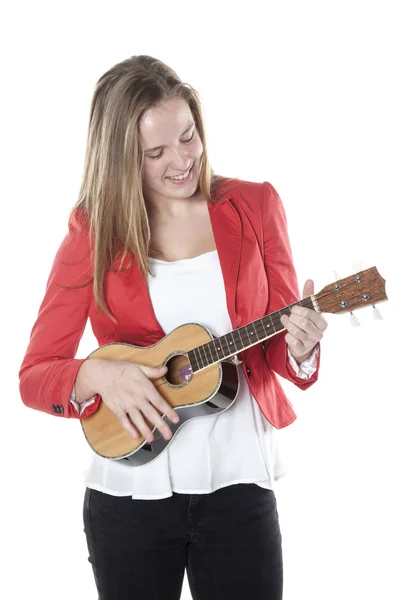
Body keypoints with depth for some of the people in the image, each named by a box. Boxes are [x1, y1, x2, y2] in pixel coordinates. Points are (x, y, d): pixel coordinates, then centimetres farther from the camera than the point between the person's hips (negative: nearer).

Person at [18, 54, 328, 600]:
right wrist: (97, 377, -23)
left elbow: (280, 349, 4)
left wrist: (299, 347, -18)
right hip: (129, 491, 0)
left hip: (238, 481, 1)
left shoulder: (254, 206, 0)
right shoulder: (94, 233, -3)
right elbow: (34, 376, -3)